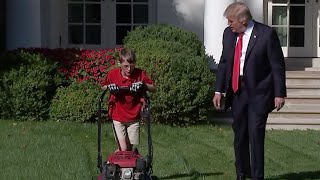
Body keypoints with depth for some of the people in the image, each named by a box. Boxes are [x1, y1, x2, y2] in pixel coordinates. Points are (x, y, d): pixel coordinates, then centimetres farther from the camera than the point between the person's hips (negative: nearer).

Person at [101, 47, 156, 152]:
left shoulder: (140, 74, -8)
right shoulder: (112, 74, -8)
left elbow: (153, 88, 1)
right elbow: (103, 86, 10)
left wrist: (144, 86, -20)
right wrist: (109, 87, -13)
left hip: (134, 117, 1)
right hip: (118, 117, -1)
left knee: (130, 149, 4)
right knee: (123, 149, -10)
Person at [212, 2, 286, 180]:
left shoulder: (266, 34, -11)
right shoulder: (228, 33, 5)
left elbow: (278, 66, -8)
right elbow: (224, 63, 12)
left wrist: (279, 94, -9)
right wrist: (218, 90, 8)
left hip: (259, 93, -5)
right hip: (237, 92, 5)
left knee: (255, 134, -9)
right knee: (239, 135, 11)